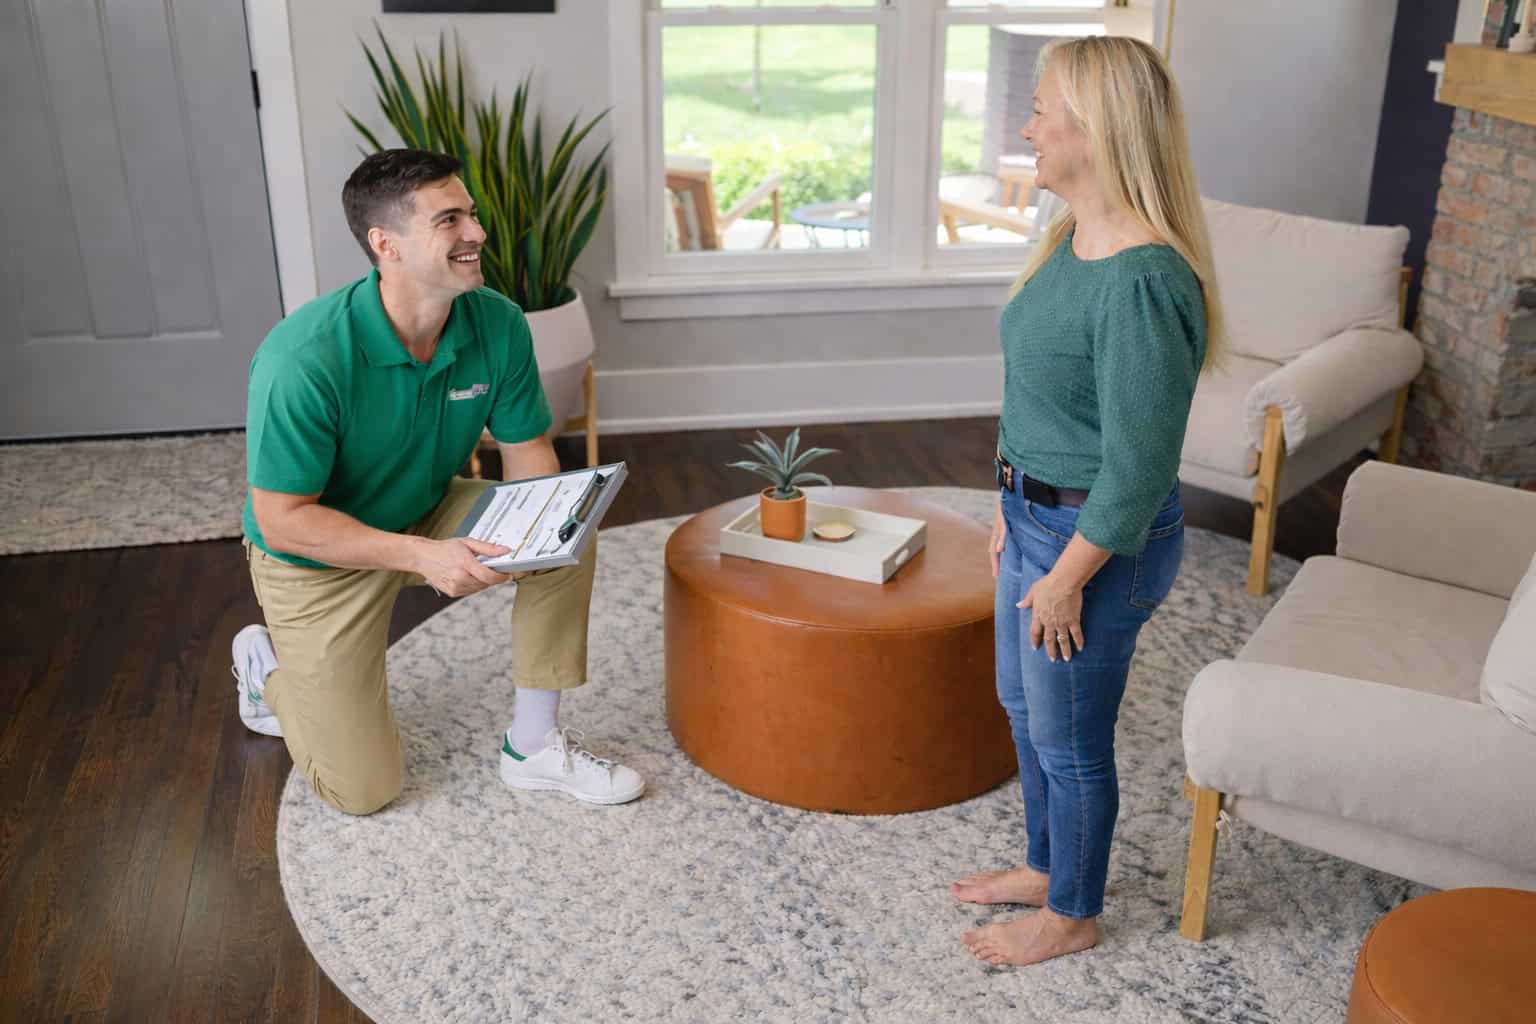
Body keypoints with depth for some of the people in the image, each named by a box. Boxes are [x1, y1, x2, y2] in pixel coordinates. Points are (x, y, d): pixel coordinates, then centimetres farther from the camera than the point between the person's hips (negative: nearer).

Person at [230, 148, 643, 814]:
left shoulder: (498, 323, -18)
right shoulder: (303, 359, -33)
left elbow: (527, 451, -6)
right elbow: (283, 520, -27)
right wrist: (422, 556, -37)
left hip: (428, 514, 5)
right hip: (320, 554, -5)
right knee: (363, 789, -2)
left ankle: (533, 747, -4)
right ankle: (268, 664, 28)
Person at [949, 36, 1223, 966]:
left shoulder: (1142, 282, -28)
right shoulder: (1073, 241, 2)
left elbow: (1137, 471, -25)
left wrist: (1066, 578, -17)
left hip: (1099, 541, -9)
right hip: (1038, 514, 9)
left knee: (1069, 738, 10)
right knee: (1025, 704, 24)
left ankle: (1072, 915, 34)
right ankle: (1046, 865, 47)